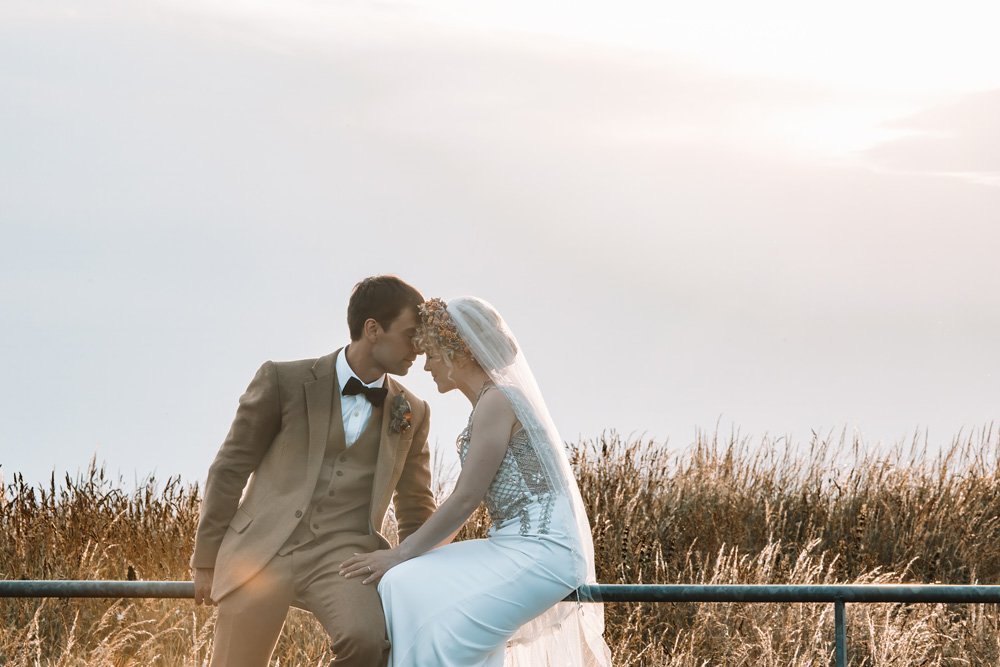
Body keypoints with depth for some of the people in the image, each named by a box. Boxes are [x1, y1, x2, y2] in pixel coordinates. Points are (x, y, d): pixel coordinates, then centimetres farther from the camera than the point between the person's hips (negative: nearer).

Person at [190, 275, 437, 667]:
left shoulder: (412, 413, 12)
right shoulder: (284, 381, 2)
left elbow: (416, 510, 24)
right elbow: (230, 469, 6)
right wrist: (206, 561, 7)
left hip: (344, 551, 1)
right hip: (263, 549, -1)